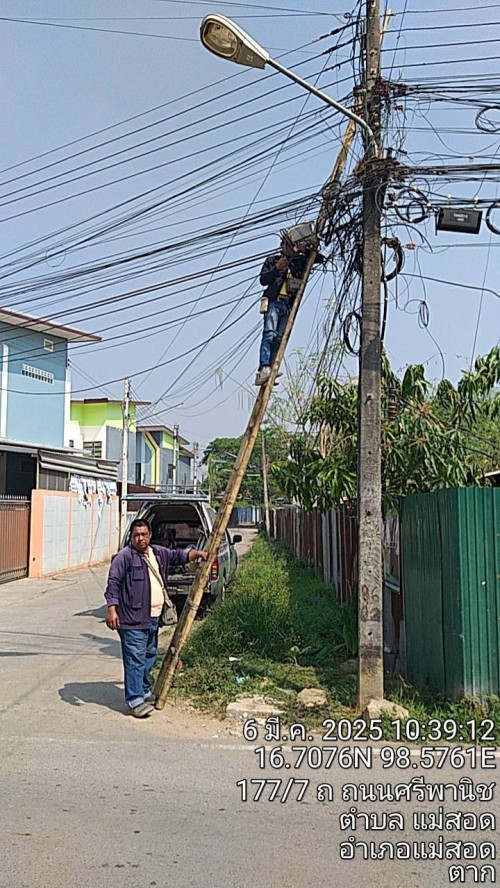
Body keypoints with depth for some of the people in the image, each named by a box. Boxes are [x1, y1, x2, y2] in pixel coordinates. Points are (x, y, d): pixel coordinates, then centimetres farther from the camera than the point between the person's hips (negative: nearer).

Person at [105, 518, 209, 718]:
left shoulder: (158, 553, 13)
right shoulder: (124, 557, -11)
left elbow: (178, 555, 28)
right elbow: (113, 582, -16)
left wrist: (197, 553, 15)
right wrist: (111, 609, -23)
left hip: (153, 618, 8)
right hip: (133, 620, -8)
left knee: (149, 657, 19)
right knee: (135, 660, -7)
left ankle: (144, 692, 34)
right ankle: (135, 701, -4)